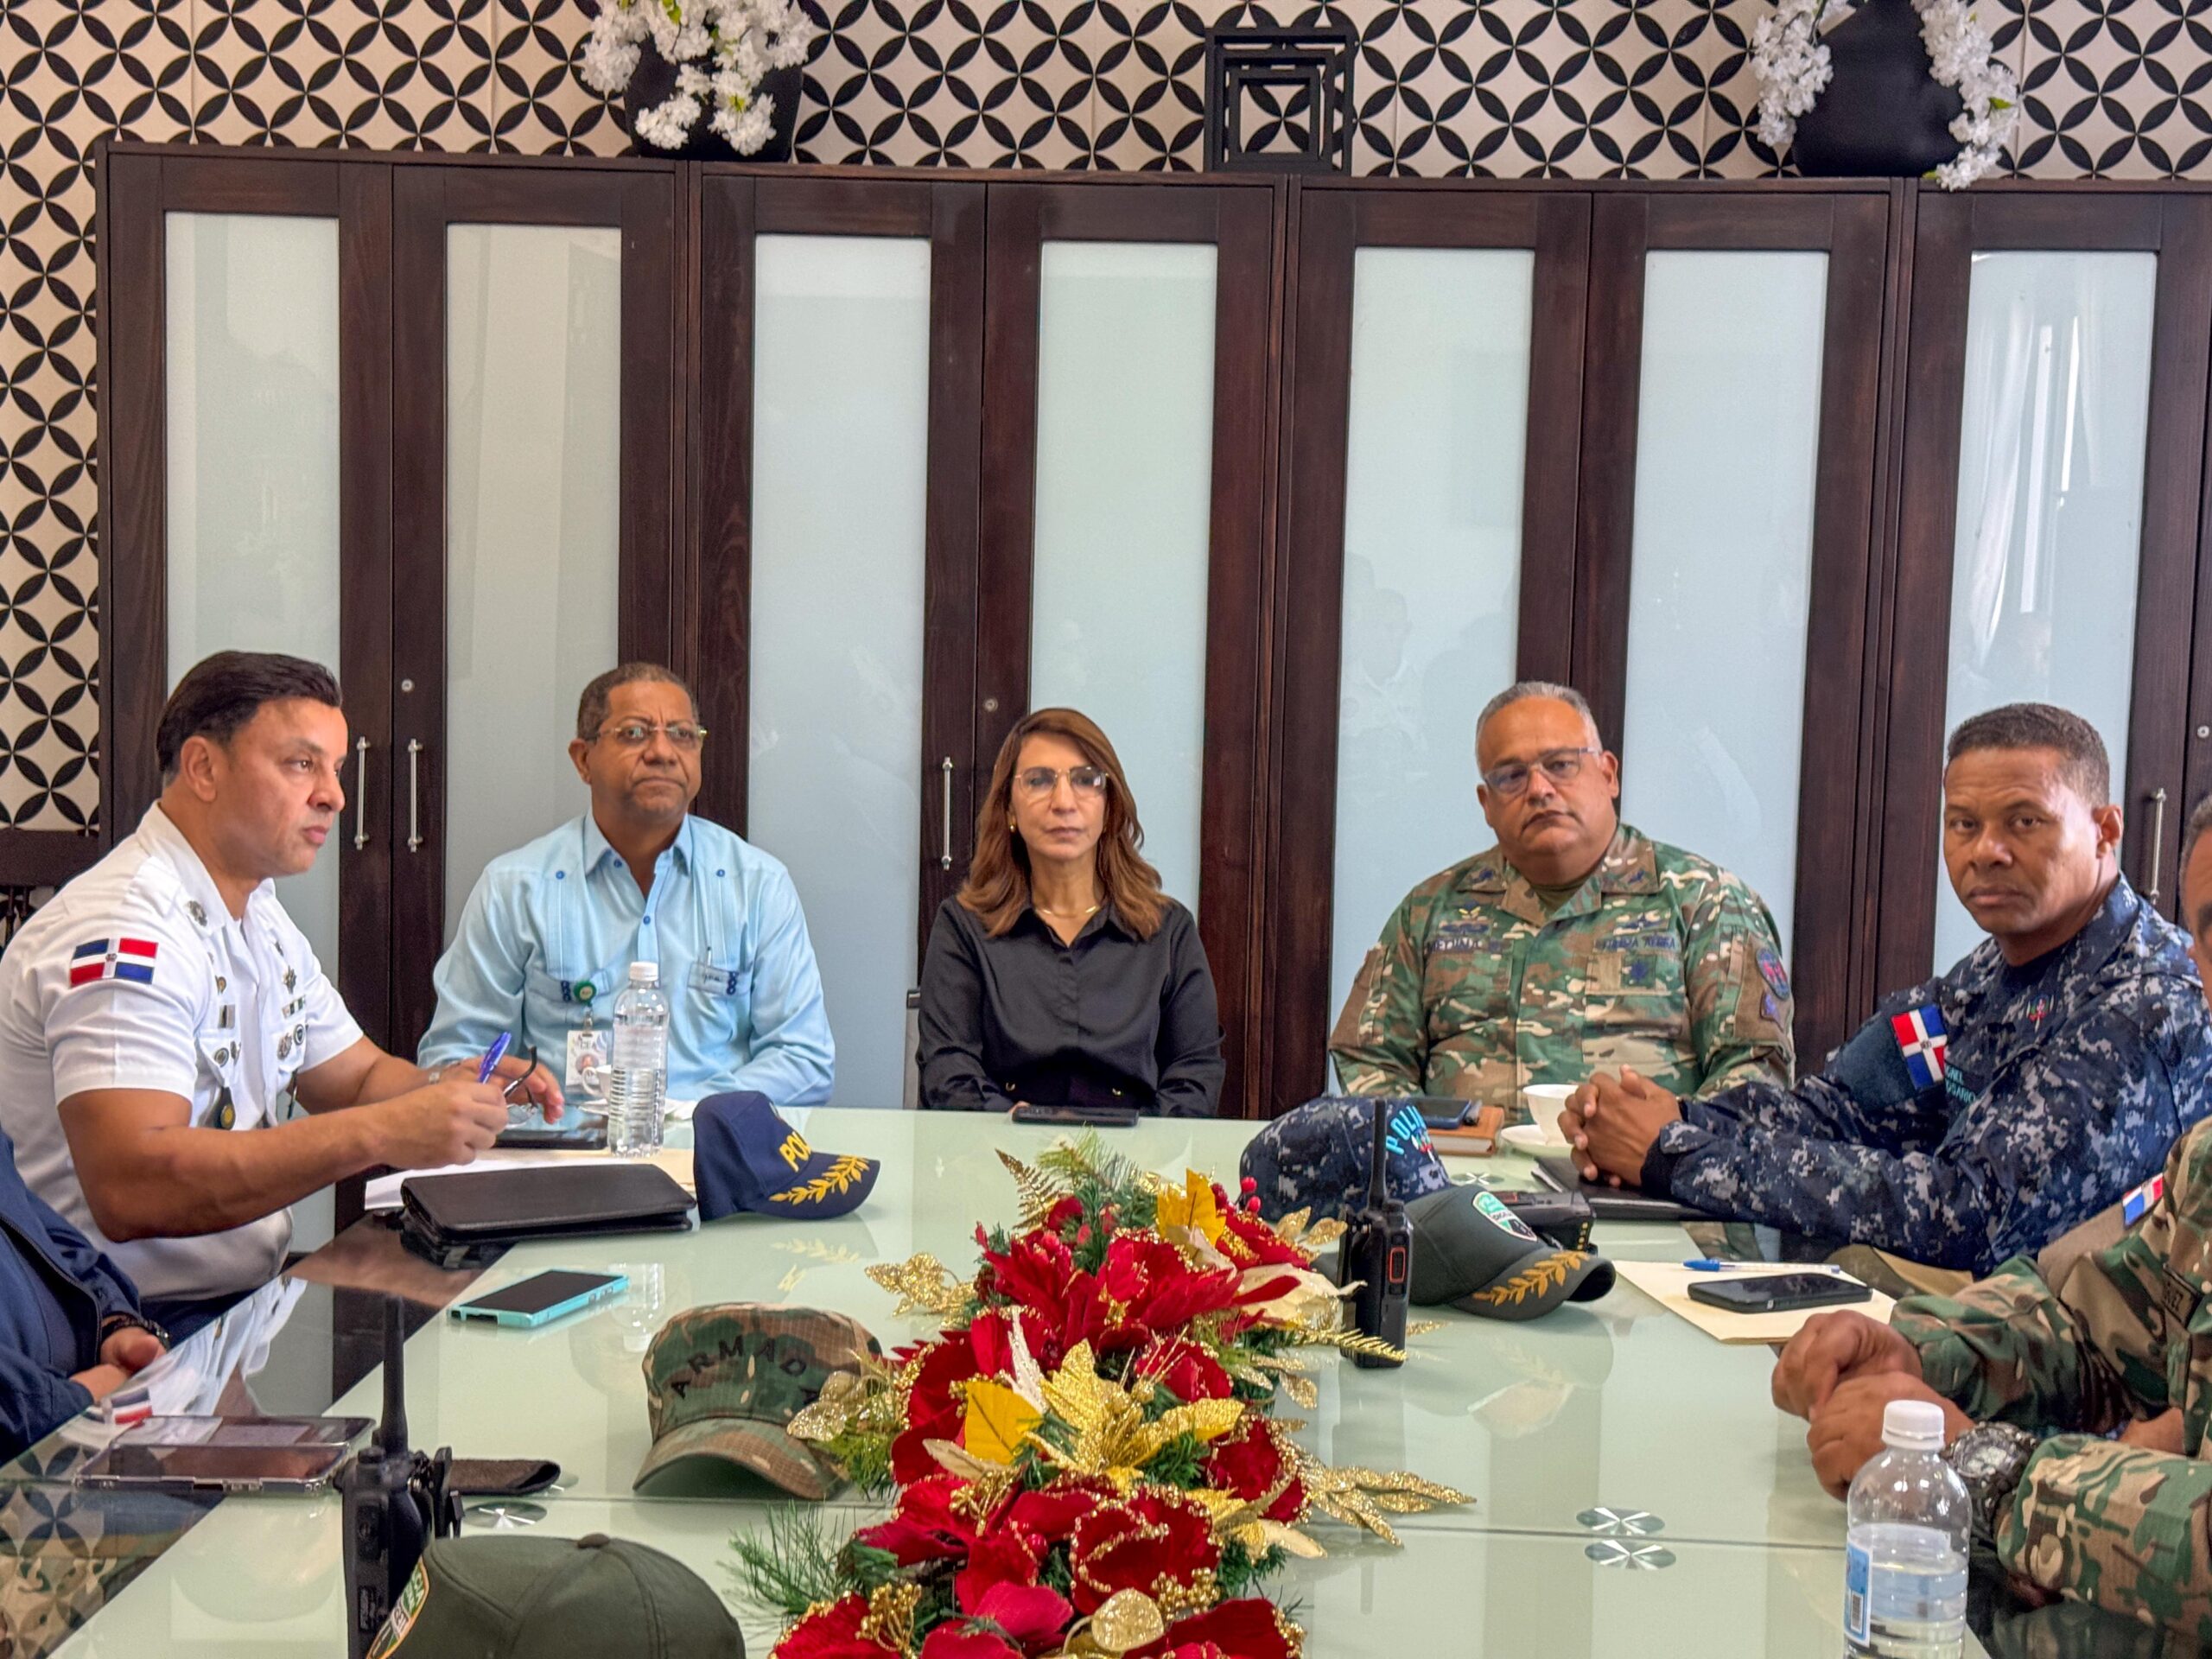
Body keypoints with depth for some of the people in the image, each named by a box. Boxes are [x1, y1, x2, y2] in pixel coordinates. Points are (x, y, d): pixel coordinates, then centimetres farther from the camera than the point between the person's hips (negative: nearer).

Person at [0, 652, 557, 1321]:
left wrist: (446, 1091, 0)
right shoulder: (125, 932, -19)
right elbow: (129, 1189, -30)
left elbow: (358, 1076, 23)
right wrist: (376, 1135, -32)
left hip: (243, 1302, 9)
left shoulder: (259, 917, 13)